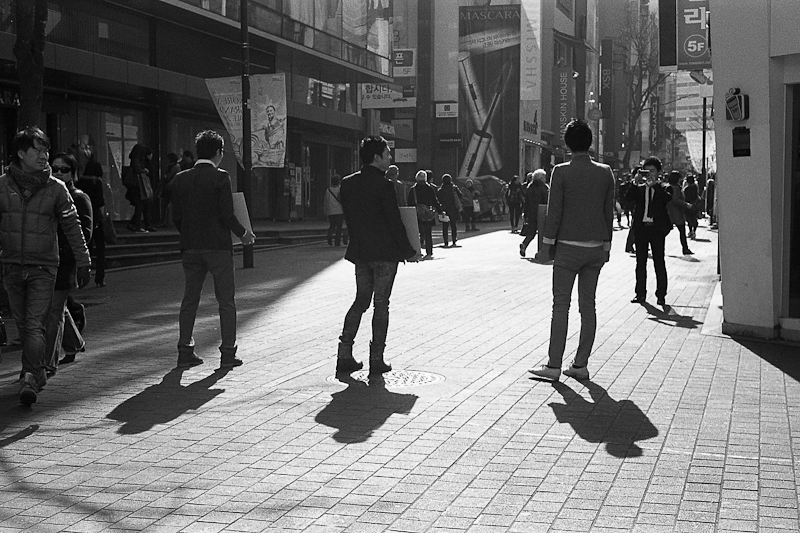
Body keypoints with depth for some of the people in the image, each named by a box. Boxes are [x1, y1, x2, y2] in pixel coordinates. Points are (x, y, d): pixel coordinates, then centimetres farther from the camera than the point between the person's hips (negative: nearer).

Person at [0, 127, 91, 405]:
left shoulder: (55, 188, -1)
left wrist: (83, 262, 1)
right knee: (23, 324, 9)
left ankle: (29, 379, -16)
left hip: (43, 267, -2)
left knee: (35, 325, -11)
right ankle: (37, 373, 22)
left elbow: (72, 227, 3)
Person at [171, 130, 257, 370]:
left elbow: (176, 217, 5)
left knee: (189, 300, 12)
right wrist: (244, 233, 2)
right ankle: (228, 353, 4)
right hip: (218, 247, -5)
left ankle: (185, 352, 12)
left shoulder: (180, 179, 4)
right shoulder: (220, 177, -10)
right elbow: (226, 215, -14)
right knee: (226, 301, 4)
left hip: (190, 248, 5)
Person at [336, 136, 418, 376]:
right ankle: (376, 360, 4)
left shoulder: (347, 184, 5)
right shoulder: (384, 185, -15)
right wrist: (409, 251, -4)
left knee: (361, 301, 16)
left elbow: (348, 218, 10)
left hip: (360, 252, 6)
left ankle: (344, 356, 10)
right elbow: (395, 222, -13)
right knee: (381, 304, 2)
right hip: (385, 252, -6)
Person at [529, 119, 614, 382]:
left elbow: (554, 212, -9)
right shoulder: (605, 172, 4)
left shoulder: (561, 172, -9)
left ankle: (554, 365, -2)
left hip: (568, 247, -4)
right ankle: (581, 364, 12)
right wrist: (606, 244, 16)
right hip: (596, 248, 4)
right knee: (588, 305, 9)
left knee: (561, 305, -1)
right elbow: (609, 212, 8)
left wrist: (547, 243, 0)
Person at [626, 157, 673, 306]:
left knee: (659, 262, 0)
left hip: (657, 228, -3)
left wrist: (655, 184, -18)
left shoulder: (662, 188, 5)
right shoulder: (639, 188, 11)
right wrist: (636, 183, -16)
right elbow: (629, 198, -6)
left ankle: (661, 294, 3)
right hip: (641, 227, 3)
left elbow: (668, 199, -15)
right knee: (640, 262, 6)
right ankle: (640, 293, 11)